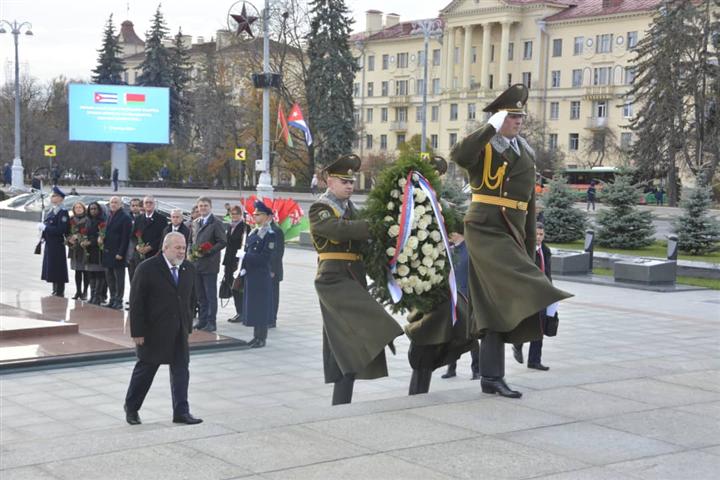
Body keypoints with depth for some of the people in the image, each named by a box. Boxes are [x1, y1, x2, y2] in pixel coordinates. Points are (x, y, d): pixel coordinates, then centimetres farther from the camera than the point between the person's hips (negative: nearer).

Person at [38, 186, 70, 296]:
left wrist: (45, 227, -18)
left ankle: (59, 292, 4)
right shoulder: (52, 211, 15)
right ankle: (55, 291, 23)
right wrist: (42, 226, 0)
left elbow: (61, 229, -22)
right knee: (51, 269, 14)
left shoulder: (63, 213, -13)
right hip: (49, 244, 9)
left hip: (57, 245, -9)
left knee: (58, 270, -4)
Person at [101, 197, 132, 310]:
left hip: (118, 253, -8)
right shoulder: (109, 216, 15)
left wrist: (120, 253, -18)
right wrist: (102, 238, 3)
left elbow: (125, 237, -14)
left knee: (119, 278, -2)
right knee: (109, 277, 12)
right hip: (108, 252, 8)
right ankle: (112, 299, 20)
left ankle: (118, 301, 2)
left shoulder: (125, 218, -9)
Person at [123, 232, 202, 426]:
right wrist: (137, 332, -14)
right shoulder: (147, 269, -12)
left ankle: (181, 412, 9)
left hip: (179, 331, 5)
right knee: (146, 368, 8)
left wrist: (188, 326, 8)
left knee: (181, 370, 3)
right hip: (153, 331, -5)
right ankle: (131, 408, 26)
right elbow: (136, 302, -11)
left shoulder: (189, 269, 5)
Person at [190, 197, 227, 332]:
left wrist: (207, 252, -17)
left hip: (209, 265, -7)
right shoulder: (195, 223, 16)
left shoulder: (216, 223, -6)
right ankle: (202, 321, 19)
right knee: (200, 295, 12)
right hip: (196, 264, 7)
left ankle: (211, 322, 2)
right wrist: (192, 252, 5)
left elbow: (222, 242, -12)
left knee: (211, 295, -3)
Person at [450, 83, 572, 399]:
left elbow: (529, 202, 19)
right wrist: (492, 128, -23)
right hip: (484, 228, -5)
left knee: (499, 305, 5)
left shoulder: (526, 153, 15)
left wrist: (530, 247, 16)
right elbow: (458, 156, -29)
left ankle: (492, 378, 9)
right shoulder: (483, 146, -4)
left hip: (512, 233, 5)